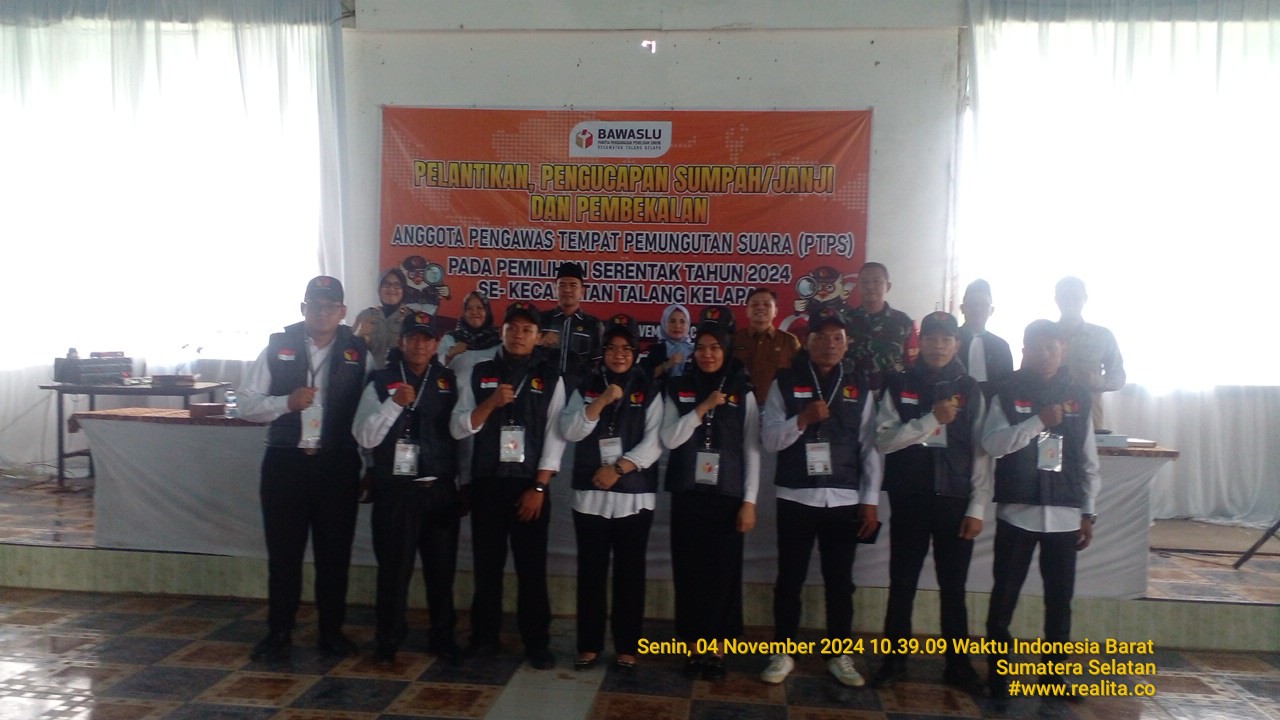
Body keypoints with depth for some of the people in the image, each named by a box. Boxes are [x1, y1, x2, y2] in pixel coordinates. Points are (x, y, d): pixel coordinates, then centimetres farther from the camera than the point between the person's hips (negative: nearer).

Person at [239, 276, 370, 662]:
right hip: (285, 462, 0)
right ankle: (279, 632, 22)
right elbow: (247, 404, 2)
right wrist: (287, 402, -15)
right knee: (283, 551, 8)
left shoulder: (359, 353, 2)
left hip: (338, 465, 0)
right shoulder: (278, 347, 3)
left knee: (335, 551, 9)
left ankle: (332, 631, 24)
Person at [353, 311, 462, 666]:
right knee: (394, 566, 5)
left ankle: (442, 636, 26)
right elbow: (365, 437, -7)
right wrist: (395, 404, -17)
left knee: (442, 566, 9)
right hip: (395, 490, -2)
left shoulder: (449, 381, 6)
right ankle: (388, 640, 21)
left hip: (441, 489, 2)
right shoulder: (381, 381, 0)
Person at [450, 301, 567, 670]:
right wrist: (490, 403, -15)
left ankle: (536, 642, 14)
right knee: (487, 563, 10)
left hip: (530, 485, -1)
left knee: (532, 566, 3)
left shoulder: (550, 379, 2)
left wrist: (539, 487, -9)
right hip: (486, 483, 1)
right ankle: (484, 635, 24)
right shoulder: (479, 374, 6)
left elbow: (555, 436, -3)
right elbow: (458, 429, 1)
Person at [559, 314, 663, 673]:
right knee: (591, 572, 6)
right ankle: (589, 645, 17)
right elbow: (569, 431, -3)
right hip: (589, 495, 2)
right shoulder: (586, 388, 10)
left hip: (635, 495, -2)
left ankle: (627, 647, 14)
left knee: (629, 572, 3)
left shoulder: (649, 391, 3)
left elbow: (654, 441, -6)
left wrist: (617, 469, -14)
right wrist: (601, 401, -14)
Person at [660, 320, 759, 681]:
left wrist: (750, 501, -3)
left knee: (724, 573, 1)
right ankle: (695, 648, 15)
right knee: (689, 571, 3)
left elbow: (752, 450, 2)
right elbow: (669, 439, -5)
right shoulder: (679, 390, 6)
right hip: (687, 494, 1)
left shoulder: (742, 393, 3)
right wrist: (702, 408, -14)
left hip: (727, 495, -1)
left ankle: (717, 650, 13)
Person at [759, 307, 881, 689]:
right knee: (790, 579, 7)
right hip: (796, 497, -1)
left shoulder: (859, 387, 5)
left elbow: (870, 447, 5)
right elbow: (769, 439, -5)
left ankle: (840, 655, 23)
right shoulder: (785, 382, 0)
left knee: (840, 581, 9)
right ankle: (783, 653, 20)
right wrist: (802, 419, -21)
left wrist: (870, 501, 0)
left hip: (845, 499, 1)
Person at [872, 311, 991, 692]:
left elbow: (981, 453, 4)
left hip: (955, 501, 1)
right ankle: (894, 660, 19)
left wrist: (977, 508, -2)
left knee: (953, 587, 9)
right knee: (902, 584, 7)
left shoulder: (970, 390, 5)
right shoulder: (900, 386, 3)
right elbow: (884, 440, -7)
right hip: (909, 499, -1)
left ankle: (958, 664, 22)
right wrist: (932, 419, -16)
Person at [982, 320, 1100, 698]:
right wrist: (1039, 421, -19)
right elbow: (992, 444, -11)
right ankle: (997, 670, 11)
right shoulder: (1008, 393, 1)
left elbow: (1088, 461, 12)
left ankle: (1053, 671, 21)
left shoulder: (1078, 397, 9)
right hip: (1017, 511, -3)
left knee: (1060, 597, 8)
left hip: (1064, 515, 3)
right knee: (1004, 595, 0)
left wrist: (1088, 512, 9)